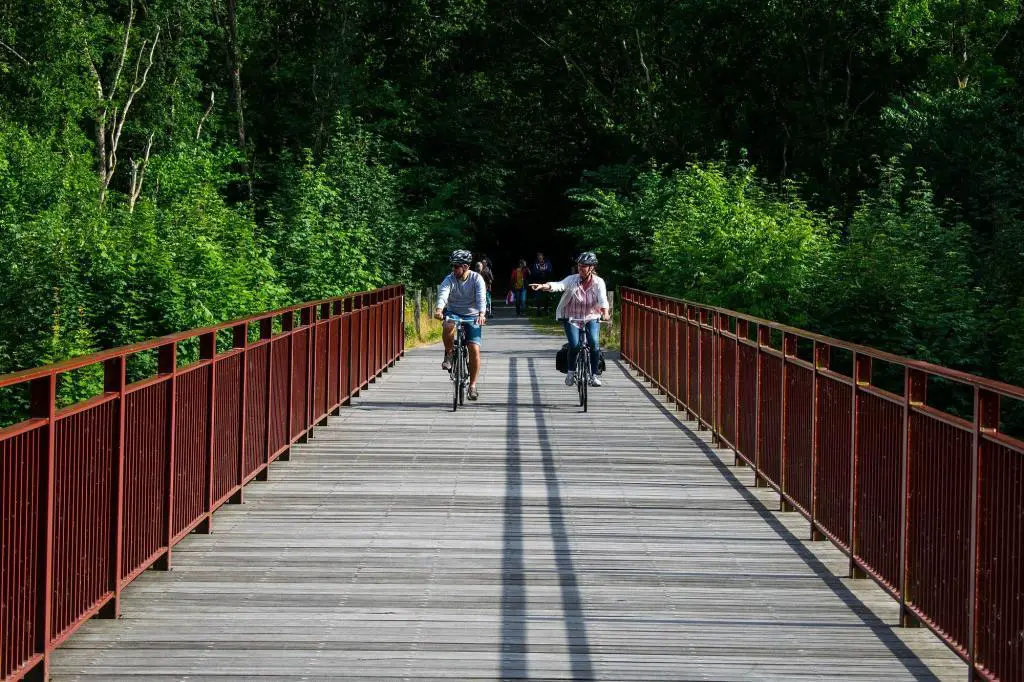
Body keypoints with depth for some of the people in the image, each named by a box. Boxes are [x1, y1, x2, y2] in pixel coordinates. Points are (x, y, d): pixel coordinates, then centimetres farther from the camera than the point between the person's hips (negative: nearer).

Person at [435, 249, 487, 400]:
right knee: (448, 327, -37)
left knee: (474, 349, -14)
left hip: (472, 316, -1)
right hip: (453, 313, 1)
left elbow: (481, 297, -25)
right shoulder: (449, 279, -8)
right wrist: (439, 309, -47)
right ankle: (449, 354, -9)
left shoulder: (476, 279, -10)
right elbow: (443, 294, -26)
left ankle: (472, 386, -2)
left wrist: (482, 314, -44)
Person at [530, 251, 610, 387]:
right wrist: (542, 286, -45)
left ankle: (594, 375, -4)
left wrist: (605, 313, -43)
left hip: (592, 318, 0)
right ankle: (571, 372, 6)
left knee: (594, 343, -20)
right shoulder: (572, 280, -9)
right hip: (572, 318, 0)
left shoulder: (598, 282, -9)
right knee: (574, 345, -19)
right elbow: (558, 285, -26)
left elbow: (603, 299, -24)